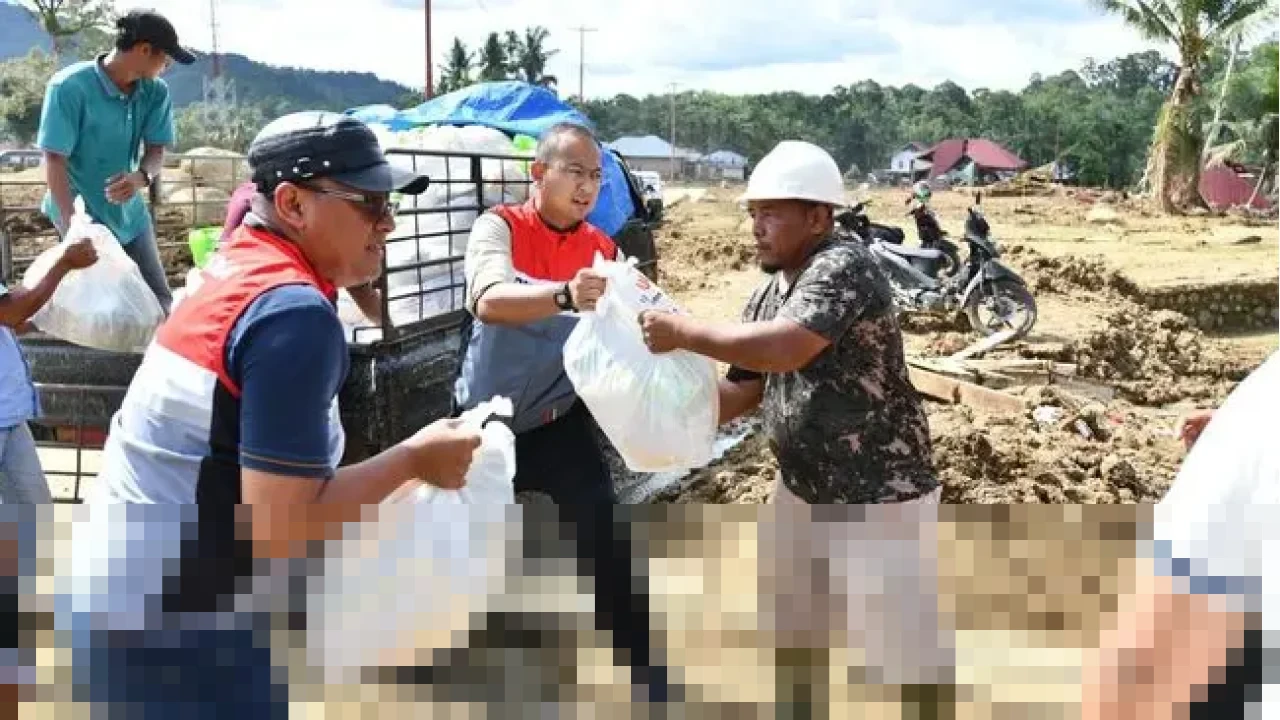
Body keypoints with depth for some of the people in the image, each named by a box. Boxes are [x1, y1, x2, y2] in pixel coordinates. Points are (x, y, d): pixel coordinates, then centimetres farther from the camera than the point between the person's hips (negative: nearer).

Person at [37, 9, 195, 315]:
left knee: (160, 302, 7)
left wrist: (141, 177, -28)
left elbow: (157, 151, -3)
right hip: (83, 215, -5)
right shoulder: (69, 87, -21)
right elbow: (55, 160, -21)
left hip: (130, 214, 5)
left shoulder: (156, 92, -5)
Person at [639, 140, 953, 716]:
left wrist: (683, 332, -28)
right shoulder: (765, 297, 5)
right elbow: (742, 391, 11)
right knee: (790, 625, 23)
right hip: (802, 489, 9)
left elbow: (786, 348, -36)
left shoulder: (844, 267, -21)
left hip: (879, 496, -9)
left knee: (905, 645, 1)